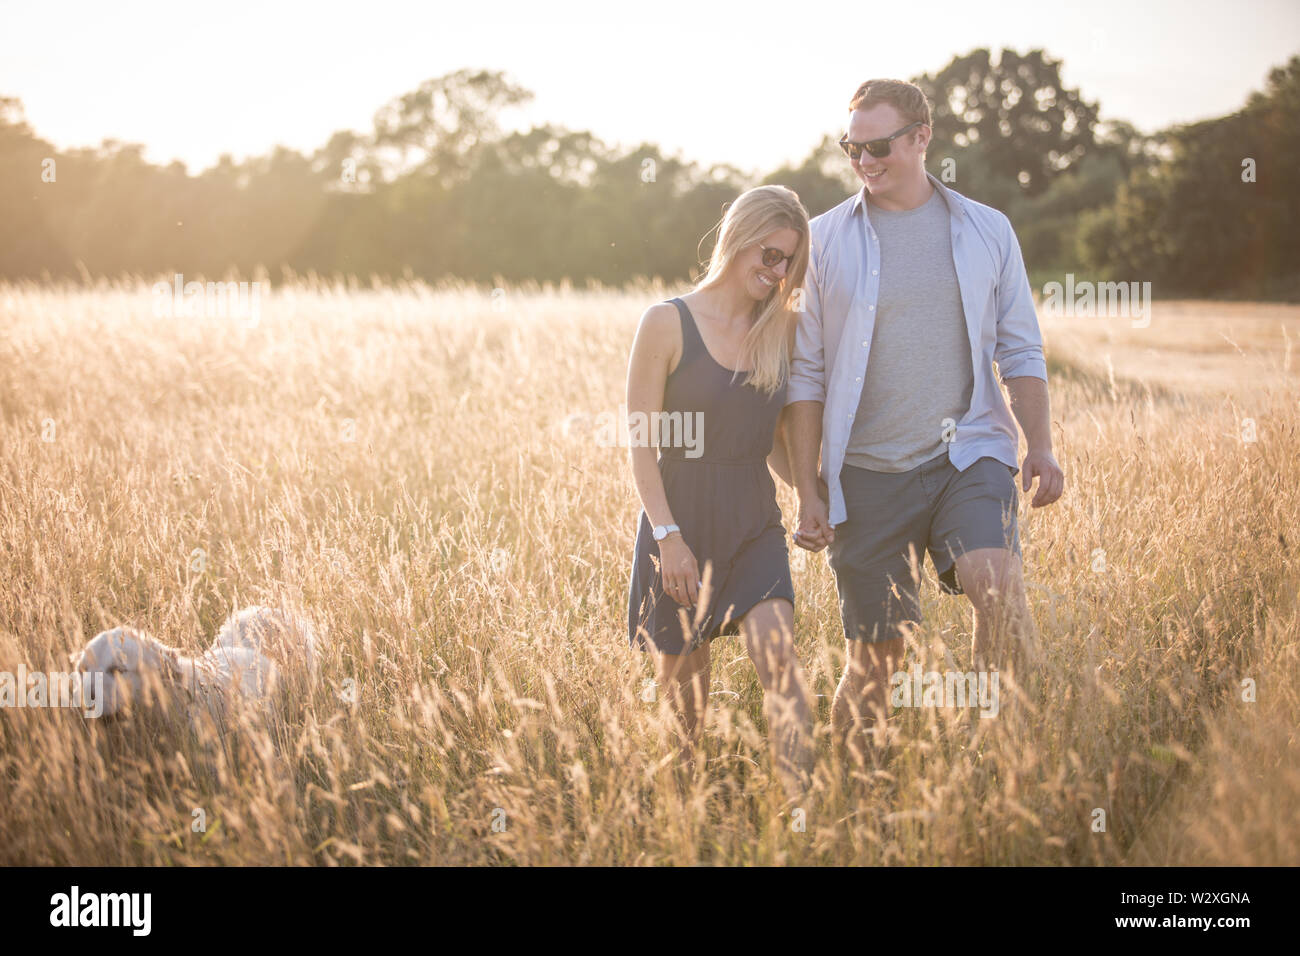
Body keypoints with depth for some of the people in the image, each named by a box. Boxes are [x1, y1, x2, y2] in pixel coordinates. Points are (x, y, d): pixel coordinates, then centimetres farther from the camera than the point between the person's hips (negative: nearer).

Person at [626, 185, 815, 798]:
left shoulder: (782, 332, 8)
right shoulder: (668, 323, -6)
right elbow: (641, 441, -8)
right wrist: (668, 534, -15)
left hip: (754, 523, 3)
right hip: (681, 519, -3)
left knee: (777, 655, -16)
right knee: (682, 685, 6)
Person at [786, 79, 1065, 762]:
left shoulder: (986, 231, 8)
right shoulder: (826, 239, 4)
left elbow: (1020, 351, 12)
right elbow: (806, 374, 4)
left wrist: (1039, 446, -1)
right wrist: (807, 490, -1)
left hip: (969, 454, 0)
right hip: (868, 470, 0)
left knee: (995, 582, -27)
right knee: (874, 657, 1)